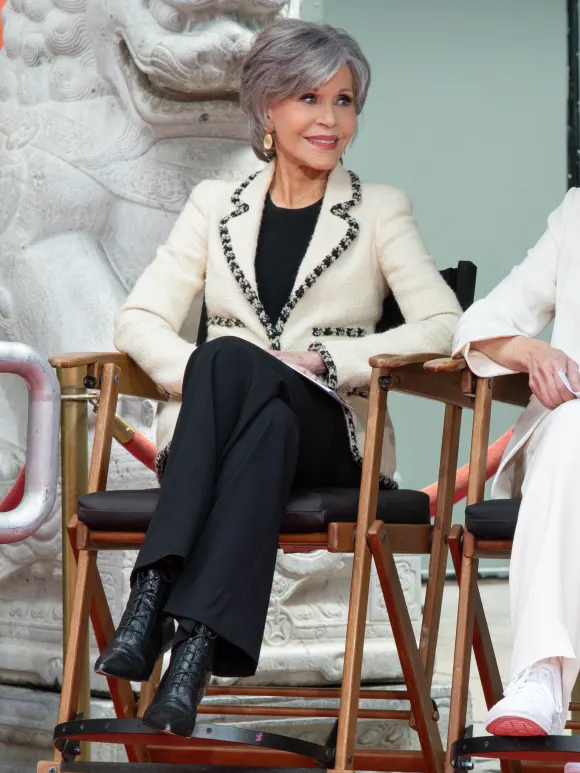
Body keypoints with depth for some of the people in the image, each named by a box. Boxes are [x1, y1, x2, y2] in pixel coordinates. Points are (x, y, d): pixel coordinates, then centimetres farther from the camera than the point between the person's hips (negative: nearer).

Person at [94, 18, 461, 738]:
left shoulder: (381, 210, 12)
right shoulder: (216, 204, 18)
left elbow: (442, 325, -1)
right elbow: (138, 319, 8)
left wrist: (327, 357, -13)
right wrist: (198, 371, -13)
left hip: (330, 442, -1)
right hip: (211, 437, 1)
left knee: (236, 358, -34)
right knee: (227, 361, -36)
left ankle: (156, 597, -47)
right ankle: (197, 644, -48)